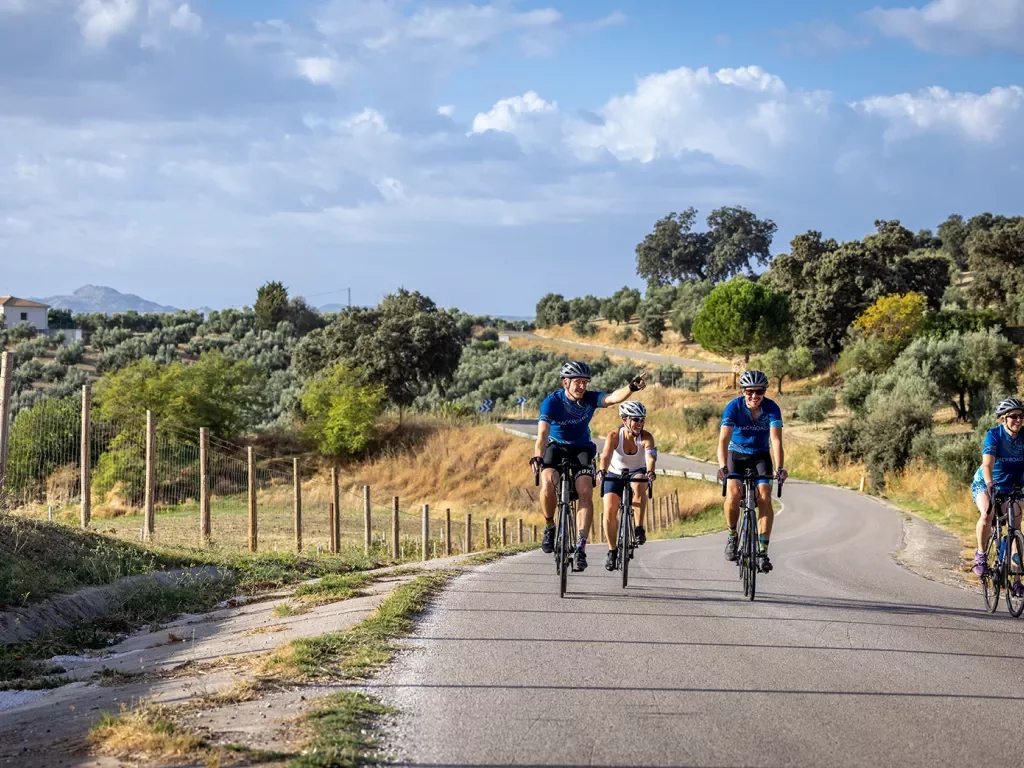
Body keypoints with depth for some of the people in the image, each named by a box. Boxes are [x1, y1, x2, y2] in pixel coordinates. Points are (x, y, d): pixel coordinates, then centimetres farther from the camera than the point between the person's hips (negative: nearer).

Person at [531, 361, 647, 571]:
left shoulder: (590, 399, -17)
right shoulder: (552, 402, -22)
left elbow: (612, 398, -36)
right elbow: (543, 432, -33)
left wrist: (631, 388, -55)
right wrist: (537, 456, -51)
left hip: (582, 449, 2)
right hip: (556, 447, -2)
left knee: (585, 492, -18)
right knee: (548, 484, -28)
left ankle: (581, 546, -18)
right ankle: (549, 527, -3)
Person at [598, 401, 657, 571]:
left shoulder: (646, 437, -21)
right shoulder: (614, 436, -21)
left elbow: (650, 456, -38)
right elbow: (606, 456, -37)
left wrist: (650, 472, -59)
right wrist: (602, 471, -58)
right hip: (615, 476, 1)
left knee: (638, 487, -37)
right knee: (609, 510, -18)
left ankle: (639, 528, -25)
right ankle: (612, 550, 1)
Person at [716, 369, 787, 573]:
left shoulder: (772, 408, -19)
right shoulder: (734, 407, -21)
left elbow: (776, 440, -29)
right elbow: (724, 439, -30)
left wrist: (780, 468, -44)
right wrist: (722, 466, -46)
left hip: (761, 455, 1)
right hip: (737, 454, -1)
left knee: (765, 496, -20)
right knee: (733, 493, -25)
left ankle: (763, 551, -15)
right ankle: (732, 536, 0)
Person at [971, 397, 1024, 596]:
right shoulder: (994, 435, -22)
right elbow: (988, 463, -34)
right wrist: (990, 485, -51)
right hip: (985, 484, -3)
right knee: (987, 514, -32)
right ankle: (981, 554, -9)